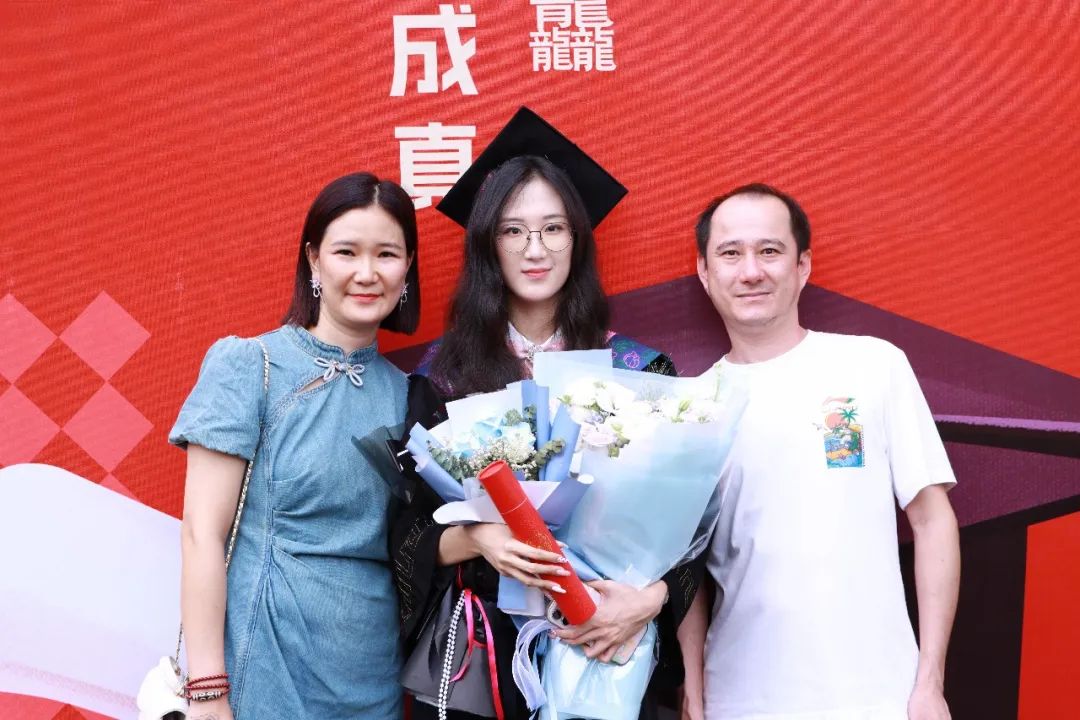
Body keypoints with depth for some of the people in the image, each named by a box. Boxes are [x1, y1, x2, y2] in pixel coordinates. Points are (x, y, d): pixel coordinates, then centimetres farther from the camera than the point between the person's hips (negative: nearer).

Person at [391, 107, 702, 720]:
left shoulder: (635, 368, -4)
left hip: (602, 648, 0)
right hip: (477, 653, 1)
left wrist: (651, 597, -19)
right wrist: (475, 539, -21)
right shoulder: (446, 369, -4)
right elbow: (408, 529, -2)